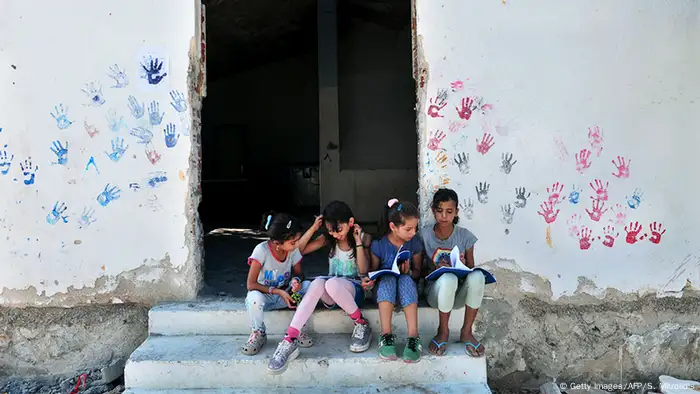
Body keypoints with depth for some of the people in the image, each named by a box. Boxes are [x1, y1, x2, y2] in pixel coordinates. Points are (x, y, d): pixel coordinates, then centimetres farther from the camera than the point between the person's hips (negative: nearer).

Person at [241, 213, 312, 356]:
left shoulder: (294, 250, -13)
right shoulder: (262, 250, -24)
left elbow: (298, 273, 3)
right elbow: (251, 284, -22)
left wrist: (296, 280, -23)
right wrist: (277, 291, -31)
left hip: (285, 294, 3)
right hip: (265, 295, -3)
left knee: (307, 285, -24)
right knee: (254, 297, -38)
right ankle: (258, 334, -8)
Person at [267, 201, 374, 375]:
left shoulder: (364, 237, -2)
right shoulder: (328, 238, 6)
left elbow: (363, 271, -9)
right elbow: (298, 250, 2)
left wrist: (358, 241, -16)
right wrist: (313, 228, -8)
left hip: (354, 289, -3)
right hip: (331, 294, 3)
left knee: (332, 283, -39)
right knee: (318, 282, -35)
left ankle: (361, 324, -17)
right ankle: (289, 341, -43)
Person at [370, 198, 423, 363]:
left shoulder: (415, 243, -2)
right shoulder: (379, 245, -8)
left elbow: (417, 271, 5)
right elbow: (373, 270, 4)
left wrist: (409, 272, -18)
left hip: (407, 284, 1)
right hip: (385, 286, -1)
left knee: (405, 279, -35)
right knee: (388, 279, -36)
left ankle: (413, 337, -41)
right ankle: (386, 336, -40)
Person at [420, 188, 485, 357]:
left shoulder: (465, 236, -1)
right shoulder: (424, 234, -3)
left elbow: (470, 268, 6)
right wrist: (435, 268, -19)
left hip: (459, 293, 2)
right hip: (436, 290, -2)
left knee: (477, 276, -34)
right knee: (448, 278, -39)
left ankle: (466, 332, -13)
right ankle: (443, 331, -12)